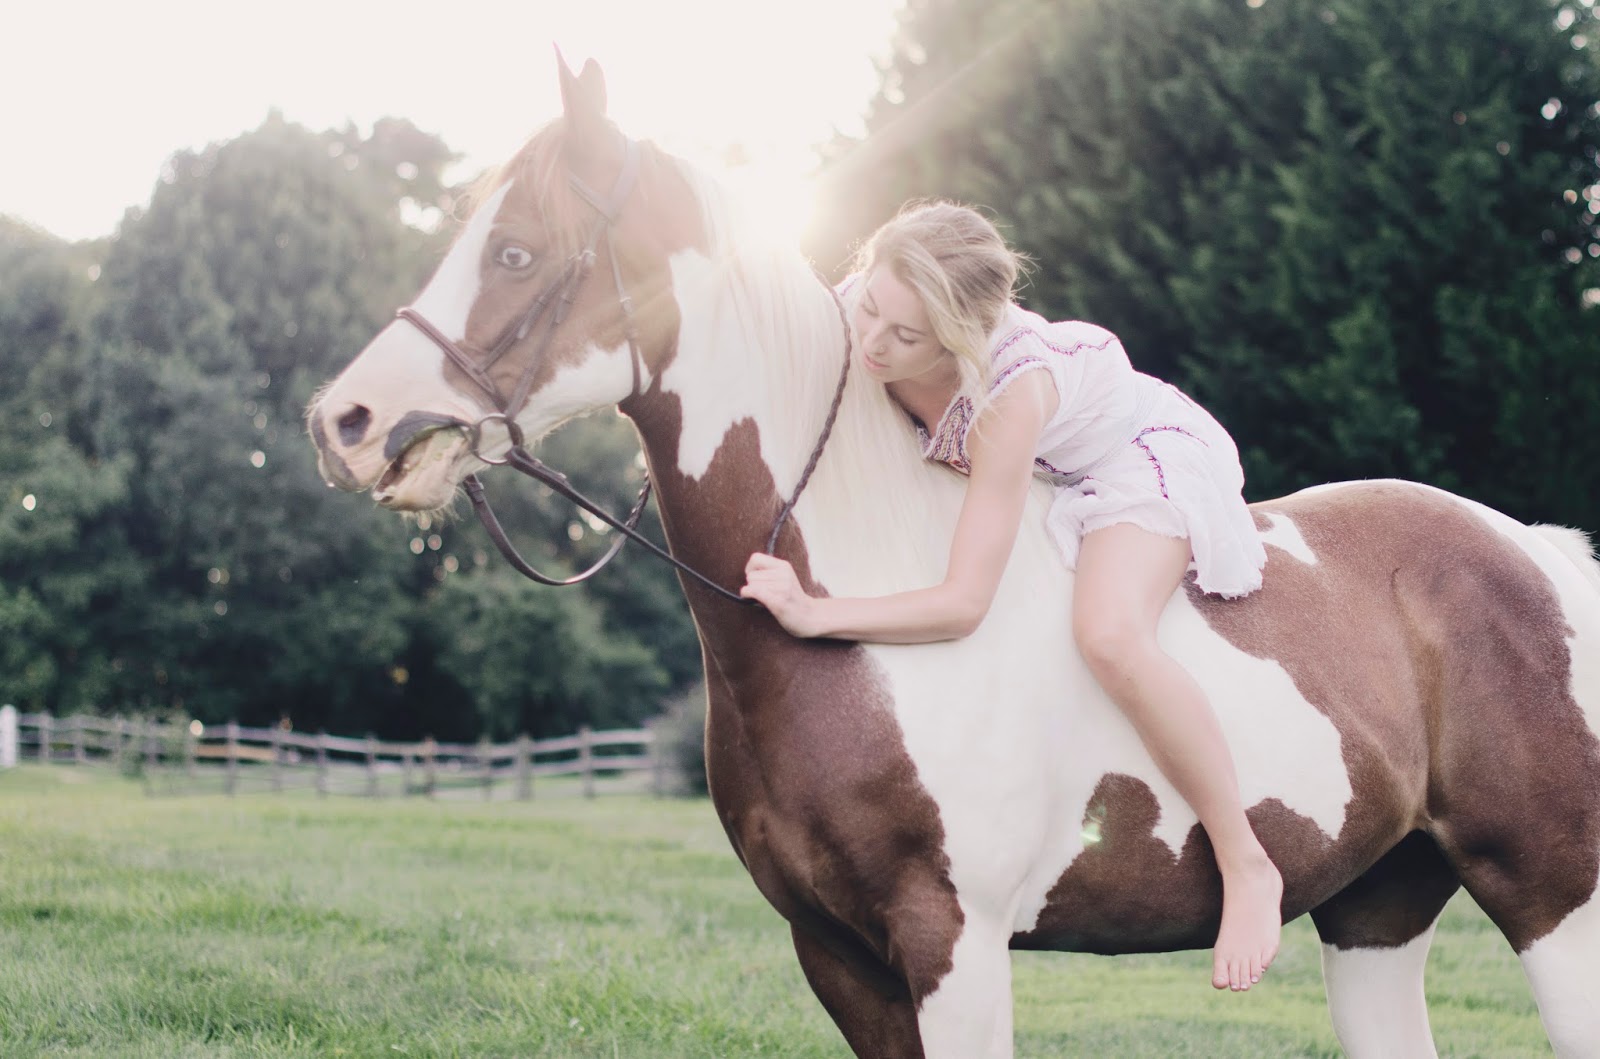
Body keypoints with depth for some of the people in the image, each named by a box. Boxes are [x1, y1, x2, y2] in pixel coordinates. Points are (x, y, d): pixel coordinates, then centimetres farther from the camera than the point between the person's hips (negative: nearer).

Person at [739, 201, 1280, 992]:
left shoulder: (1012, 390, -43)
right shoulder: (855, 317, -27)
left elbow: (963, 604, -42)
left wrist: (814, 614, -49)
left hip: (1143, 457, -8)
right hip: (1039, 469, 8)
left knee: (1109, 638, -33)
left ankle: (1247, 866, -14)